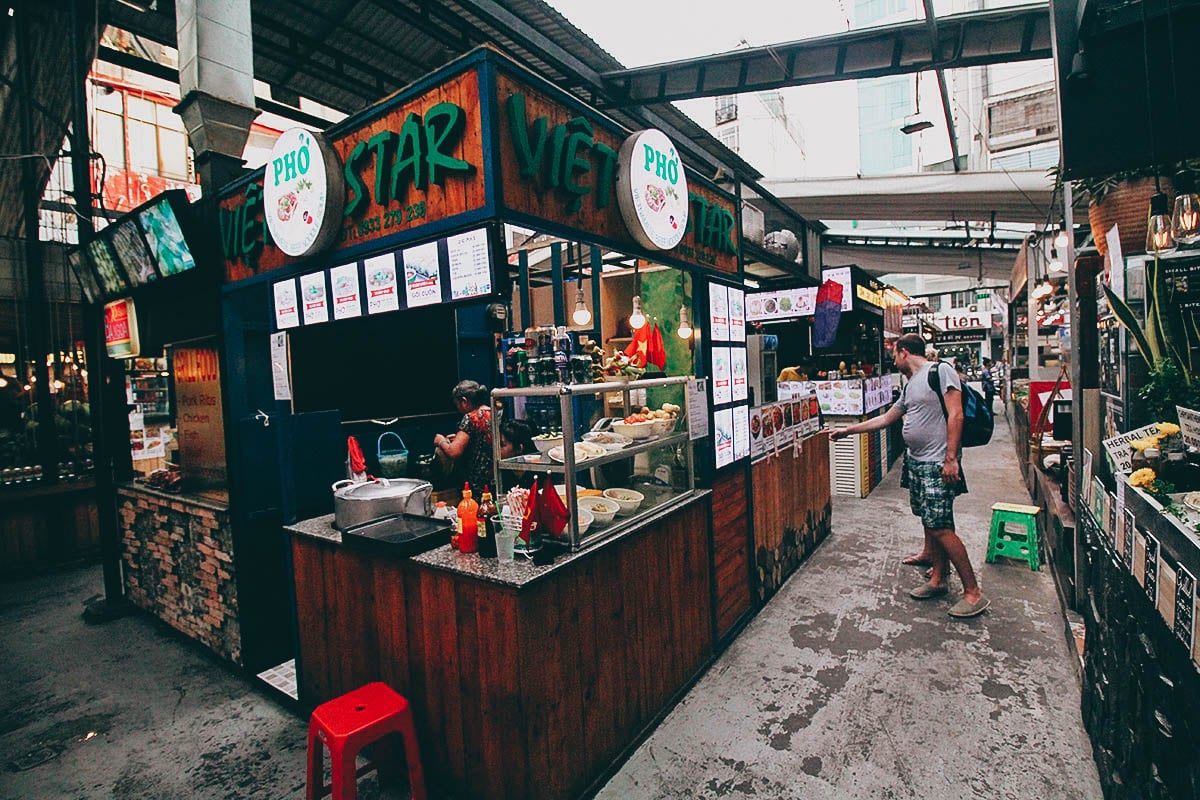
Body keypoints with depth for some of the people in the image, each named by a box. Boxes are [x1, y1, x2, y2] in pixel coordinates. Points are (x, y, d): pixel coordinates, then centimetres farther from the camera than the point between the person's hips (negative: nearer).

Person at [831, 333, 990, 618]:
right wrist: (848, 431, 26)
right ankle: (937, 579, 22)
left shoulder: (940, 371, -8)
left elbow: (955, 415, -15)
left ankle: (973, 592, 1)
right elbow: (886, 418, 25)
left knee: (940, 527, -10)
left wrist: (950, 458, -20)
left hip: (938, 465, -9)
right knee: (929, 522, 12)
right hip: (916, 462, 9)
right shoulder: (910, 385, 19)